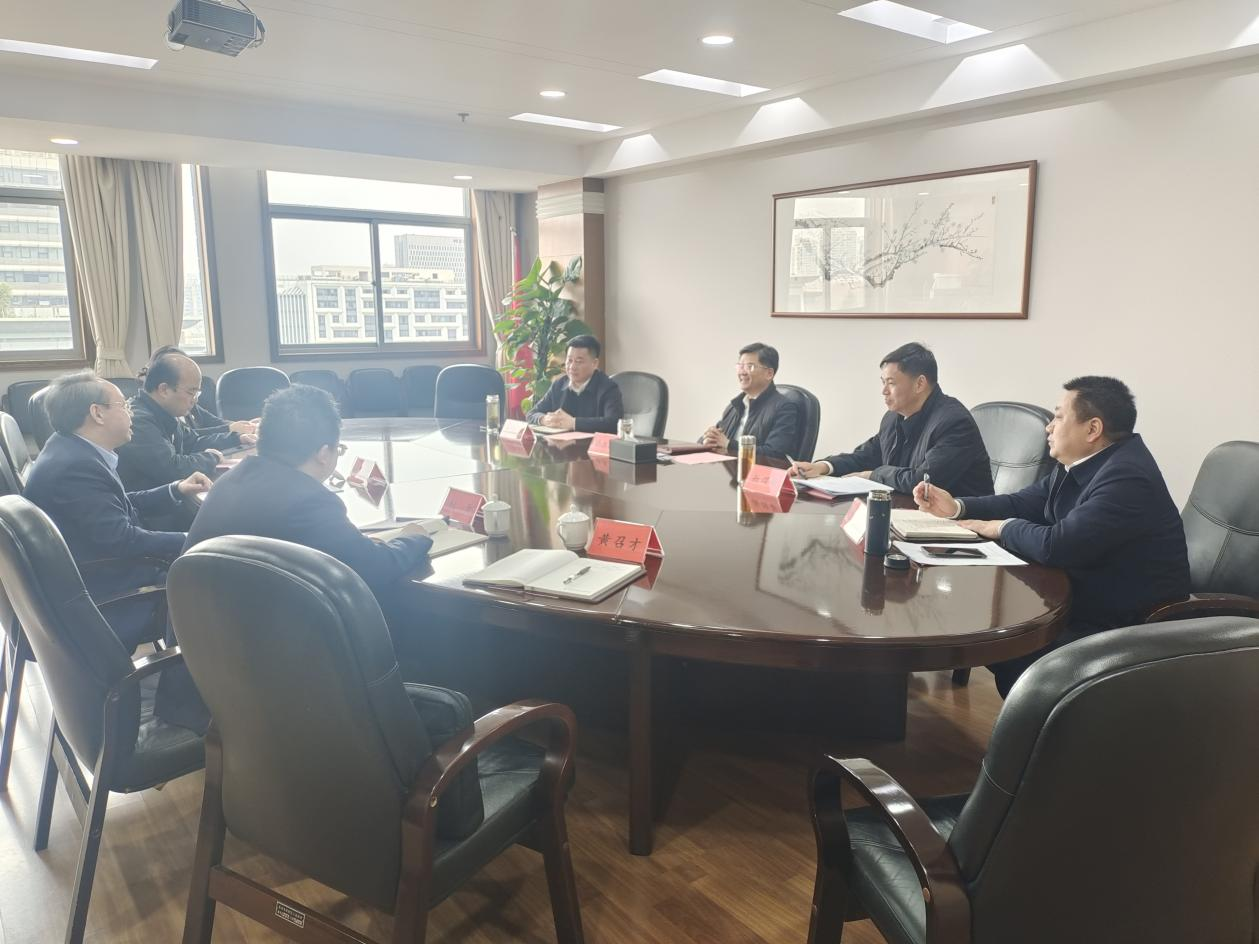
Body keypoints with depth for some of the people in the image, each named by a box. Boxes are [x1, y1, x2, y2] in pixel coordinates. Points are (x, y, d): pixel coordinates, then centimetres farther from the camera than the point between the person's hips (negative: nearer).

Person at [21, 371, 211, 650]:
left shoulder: (72, 450, 5)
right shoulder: (74, 466, -25)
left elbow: (119, 507, 14)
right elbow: (120, 540, -26)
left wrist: (175, 490, 7)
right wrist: (189, 542, -18)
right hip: (101, 593, -10)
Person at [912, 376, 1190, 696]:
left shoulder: (1127, 478, -27)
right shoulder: (1081, 463, 4)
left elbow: (1056, 546, -32)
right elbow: (1023, 503, 15)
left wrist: (1003, 528, -12)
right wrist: (956, 507, 1)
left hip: (1129, 628, -9)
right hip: (1085, 599, 9)